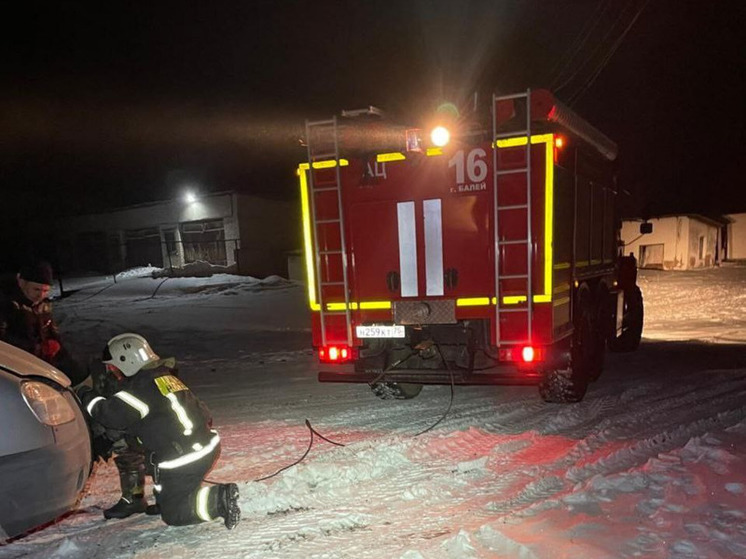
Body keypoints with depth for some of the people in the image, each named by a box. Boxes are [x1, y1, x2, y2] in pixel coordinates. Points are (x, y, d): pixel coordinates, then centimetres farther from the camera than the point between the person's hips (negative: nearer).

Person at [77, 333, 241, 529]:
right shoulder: (165, 377, 12)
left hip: (183, 461, -9)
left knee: (172, 514, 8)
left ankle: (219, 498, -9)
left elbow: (110, 414, -16)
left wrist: (87, 395, 1)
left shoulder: (139, 387, -14)